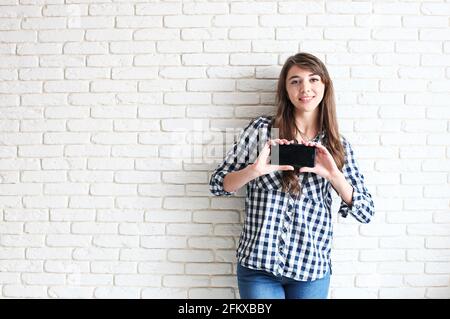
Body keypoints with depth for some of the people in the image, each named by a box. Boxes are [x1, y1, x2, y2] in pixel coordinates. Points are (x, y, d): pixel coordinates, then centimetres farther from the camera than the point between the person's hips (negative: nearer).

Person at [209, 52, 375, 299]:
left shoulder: (338, 145, 2)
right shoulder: (262, 129, -4)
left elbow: (365, 212, -2)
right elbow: (217, 184, -3)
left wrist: (333, 174, -18)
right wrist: (255, 170, -21)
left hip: (312, 268, 2)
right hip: (258, 263, -1)